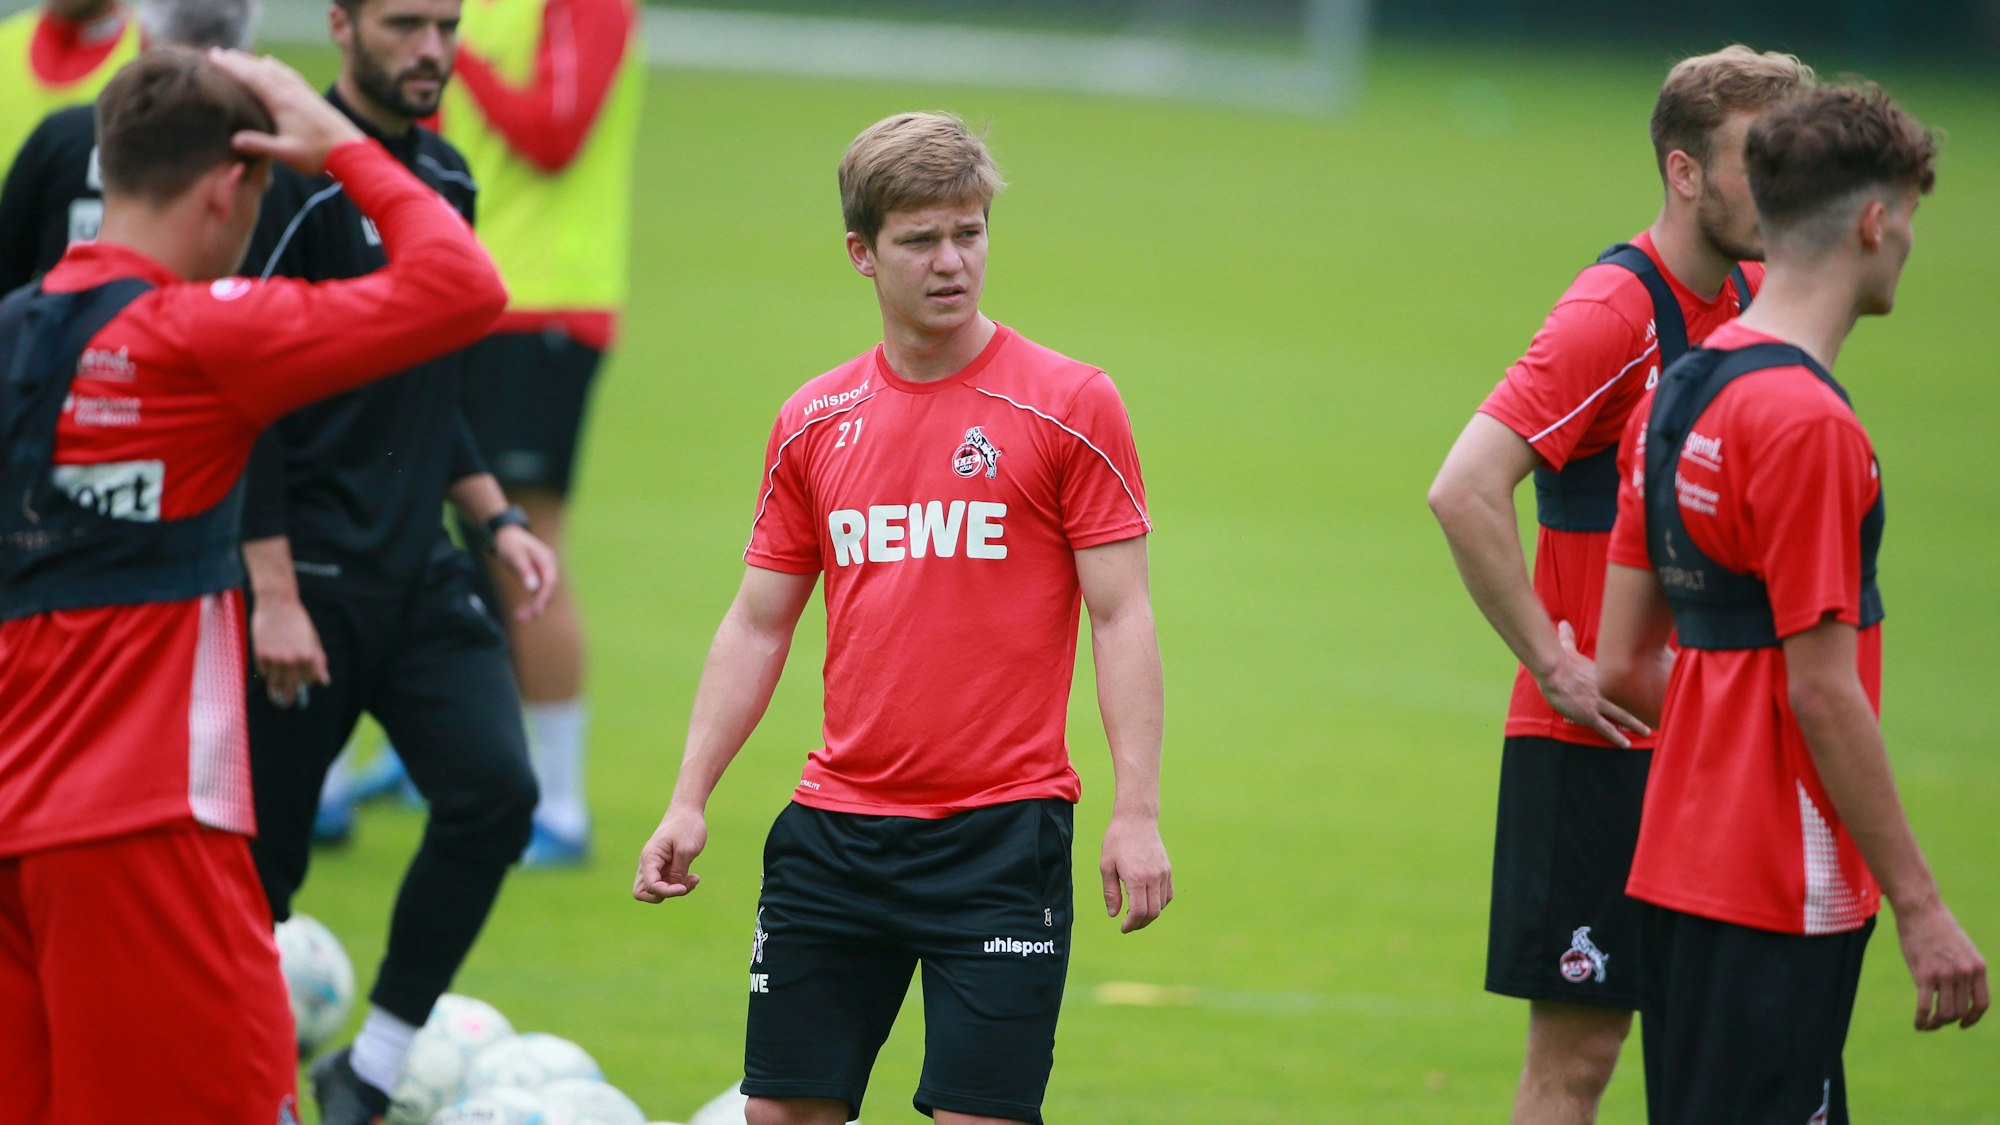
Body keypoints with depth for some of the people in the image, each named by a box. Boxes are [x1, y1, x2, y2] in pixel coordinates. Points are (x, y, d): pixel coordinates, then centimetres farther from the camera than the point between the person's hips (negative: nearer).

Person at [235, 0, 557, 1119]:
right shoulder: (296, 184, -13)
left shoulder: (445, 177, 12)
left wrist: (496, 515, 14)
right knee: (260, 854, -1)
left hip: (419, 568, 7)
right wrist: (273, 594, -19)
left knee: (495, 787, -10)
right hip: (309, 577, -7)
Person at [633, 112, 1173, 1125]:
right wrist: (688, 802, 8)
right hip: (834, 832, 4)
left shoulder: (1069, 403, -3)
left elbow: (1121, 619, -5)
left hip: (1002, 834, -4)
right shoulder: (813, 423, 9)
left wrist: (1137, 813, -11)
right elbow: (757, 627, 15)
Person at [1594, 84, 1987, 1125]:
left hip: (1683, 869, 9)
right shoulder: (1806, 422, -17)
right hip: (1779, 890, -9)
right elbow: (1822, 689, -18)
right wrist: (1920, 907, -14)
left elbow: (1621, 666, 13)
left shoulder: (1681, 391, 11)